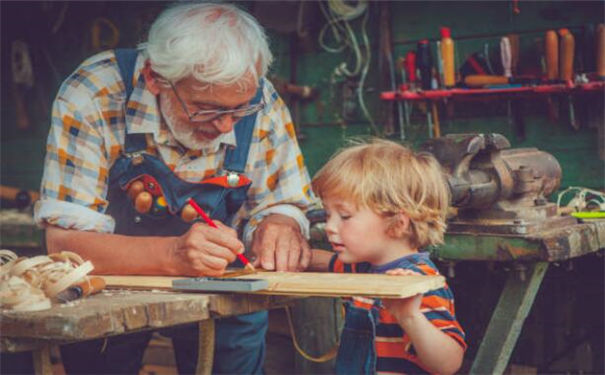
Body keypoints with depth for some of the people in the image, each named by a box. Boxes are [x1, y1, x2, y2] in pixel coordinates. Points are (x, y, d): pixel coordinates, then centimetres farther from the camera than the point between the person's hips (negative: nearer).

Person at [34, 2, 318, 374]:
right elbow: (64, 241, -26)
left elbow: (283, 203, -2)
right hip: (115, 287, -2)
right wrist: (172, 255, -42)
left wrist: (280, 223, -27)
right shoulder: (92, 96, -24)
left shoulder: (260, 104, -15)